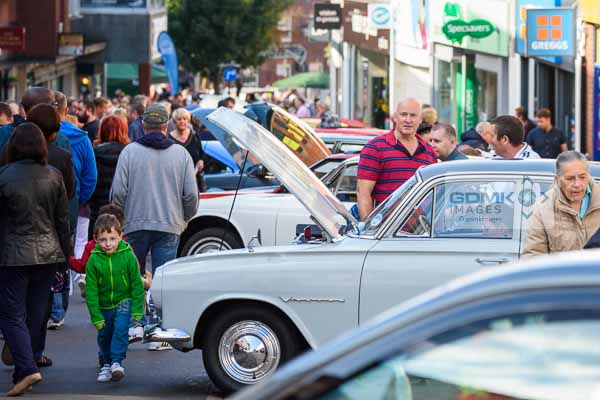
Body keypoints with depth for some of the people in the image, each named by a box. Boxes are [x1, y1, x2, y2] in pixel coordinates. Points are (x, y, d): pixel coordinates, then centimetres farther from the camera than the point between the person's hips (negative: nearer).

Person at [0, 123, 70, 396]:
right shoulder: (53, 176, 2)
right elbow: (63, 219, 7)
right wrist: (65, 254, 15)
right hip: (48, 253, 5)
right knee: (36, 314, 12)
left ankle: (27, 369, -16)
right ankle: (23, 374, 18)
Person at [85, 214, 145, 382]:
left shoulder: (128, 256, -16)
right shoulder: (94, 260, -14)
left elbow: (137, 284, -6)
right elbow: (91, 290, -9)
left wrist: (137, 310, -8)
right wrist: (96, 316, -10)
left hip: (124, 301, -2)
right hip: (103, 306, 2)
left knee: (121, 329, -20)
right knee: (104, 335, 11)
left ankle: (117, 362, -12)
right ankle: (106, 364, 29)